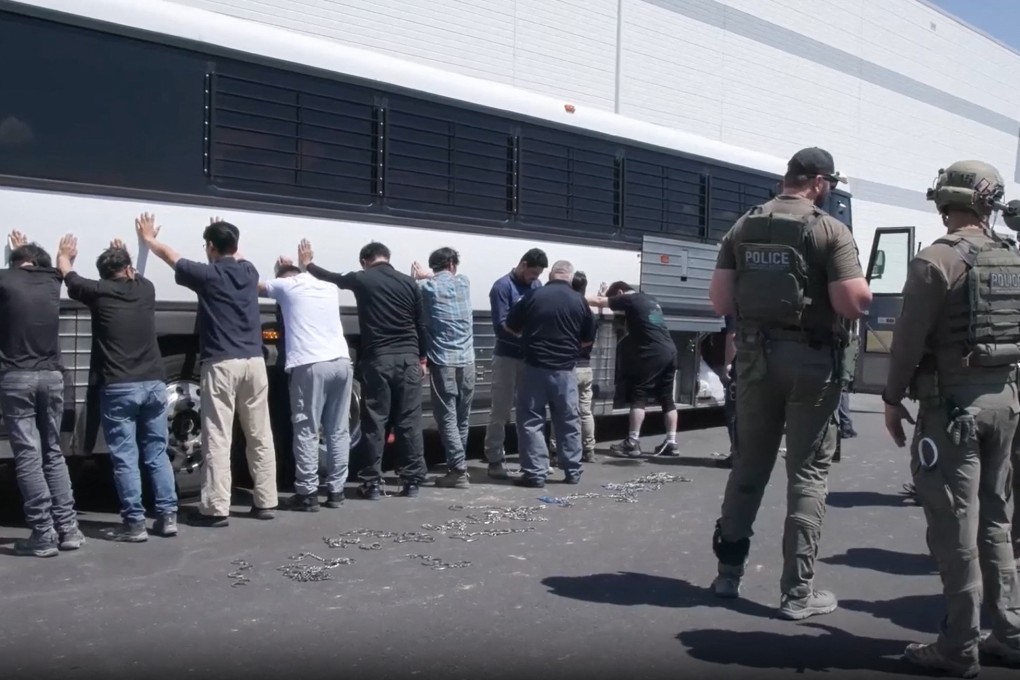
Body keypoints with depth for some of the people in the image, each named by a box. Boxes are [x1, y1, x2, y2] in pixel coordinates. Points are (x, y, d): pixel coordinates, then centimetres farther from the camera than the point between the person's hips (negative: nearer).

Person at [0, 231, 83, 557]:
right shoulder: (51, 282, 9)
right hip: (51, 377, 4)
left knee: (28, 457, -2)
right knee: (53, 453, 13)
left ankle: (43, 534, -4)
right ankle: (68, 529, 10)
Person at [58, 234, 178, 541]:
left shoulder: (99, 292, -1)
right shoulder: (145, 289, 8)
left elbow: (68, 275, 18)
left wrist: (64, 255, 38)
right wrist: (123, 255, 49)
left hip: (119, 388, -4)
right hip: (154, 384, 4)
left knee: (125, 457, 0)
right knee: (157, 453, 12)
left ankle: (135, 523, 1)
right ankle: (167, 516, 11)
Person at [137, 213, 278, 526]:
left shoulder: (208, 275, -3)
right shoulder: (249, 272, 10)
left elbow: (170, 256, 14)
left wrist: (148, 238, 32)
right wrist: (223, 233, 51)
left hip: (222, 364, -5)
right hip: (254, 362, 5)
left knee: (218, 439, -3)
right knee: (260, 436, 9)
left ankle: (216, 509, -3)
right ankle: (265, 502, 14)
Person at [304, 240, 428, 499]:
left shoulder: (361, 279, 3)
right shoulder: (409, 282, 8)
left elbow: (331, 277, 21)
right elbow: (421, 325, 10)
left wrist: (307, 264, 38)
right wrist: (422, 358, 19)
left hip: (377, 358, -2)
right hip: (408, 357, 2)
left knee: (375, 421, 3)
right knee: (409, 421, 4)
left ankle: (372, 483, 4)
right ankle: (412, 481, 7)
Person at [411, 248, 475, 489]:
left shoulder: (426, 287, -3)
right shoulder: (463, 282, 10)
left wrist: (418, 278, 17)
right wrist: (427, 276, 34)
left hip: (442, 361, -4)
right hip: (466, 360, 4)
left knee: (447, 418, -2)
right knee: (462, 418, 12)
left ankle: (458, 471, -6)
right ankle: (459, 466, 20)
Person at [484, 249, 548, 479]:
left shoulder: (537, 286, 9)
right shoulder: (503, 287, -9)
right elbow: (501, 326, -15)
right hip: (507, 357, -6)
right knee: (500, 412, 0)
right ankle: (495, 460, 5)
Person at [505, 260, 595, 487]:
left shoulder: (533, 296, -5)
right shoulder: (579, 301, -1)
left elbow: (510, 327, 6)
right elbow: (588, 340, 7)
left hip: (535, 367, -2)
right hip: (565, 370, 2)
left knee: (531, 421, 5)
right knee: (569, 421, 13)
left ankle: (535, 473, 2)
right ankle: (573, 471, 19)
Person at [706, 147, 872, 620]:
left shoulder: (743, 227, 5)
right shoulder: (830, 231, -10)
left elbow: (720, 301, 1)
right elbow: (854, 303, -16)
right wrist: (861, 288, 6)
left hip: (755, 355, 5)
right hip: (812, 359, -4)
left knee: (748, 465, 15)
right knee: (808, 473, 3)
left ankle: (729, 570, 23)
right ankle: (798, 591, 6)